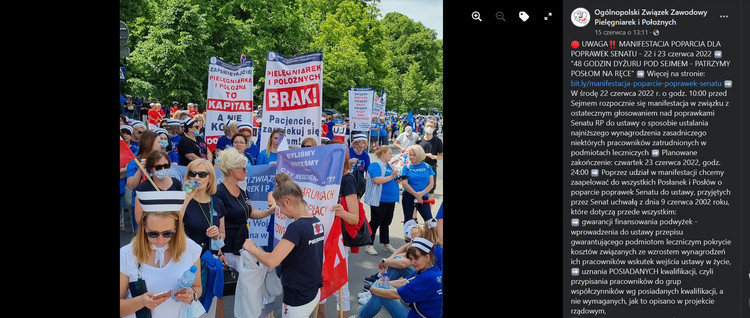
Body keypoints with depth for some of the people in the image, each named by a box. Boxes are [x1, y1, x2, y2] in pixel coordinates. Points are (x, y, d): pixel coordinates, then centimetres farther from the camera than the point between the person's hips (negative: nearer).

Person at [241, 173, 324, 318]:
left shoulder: (296, 227, -24)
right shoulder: (317, 223, 2)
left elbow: (271, 261, -27)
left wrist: (251, 247, -11)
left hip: (298, 298, -8)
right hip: (313, 292, 8)